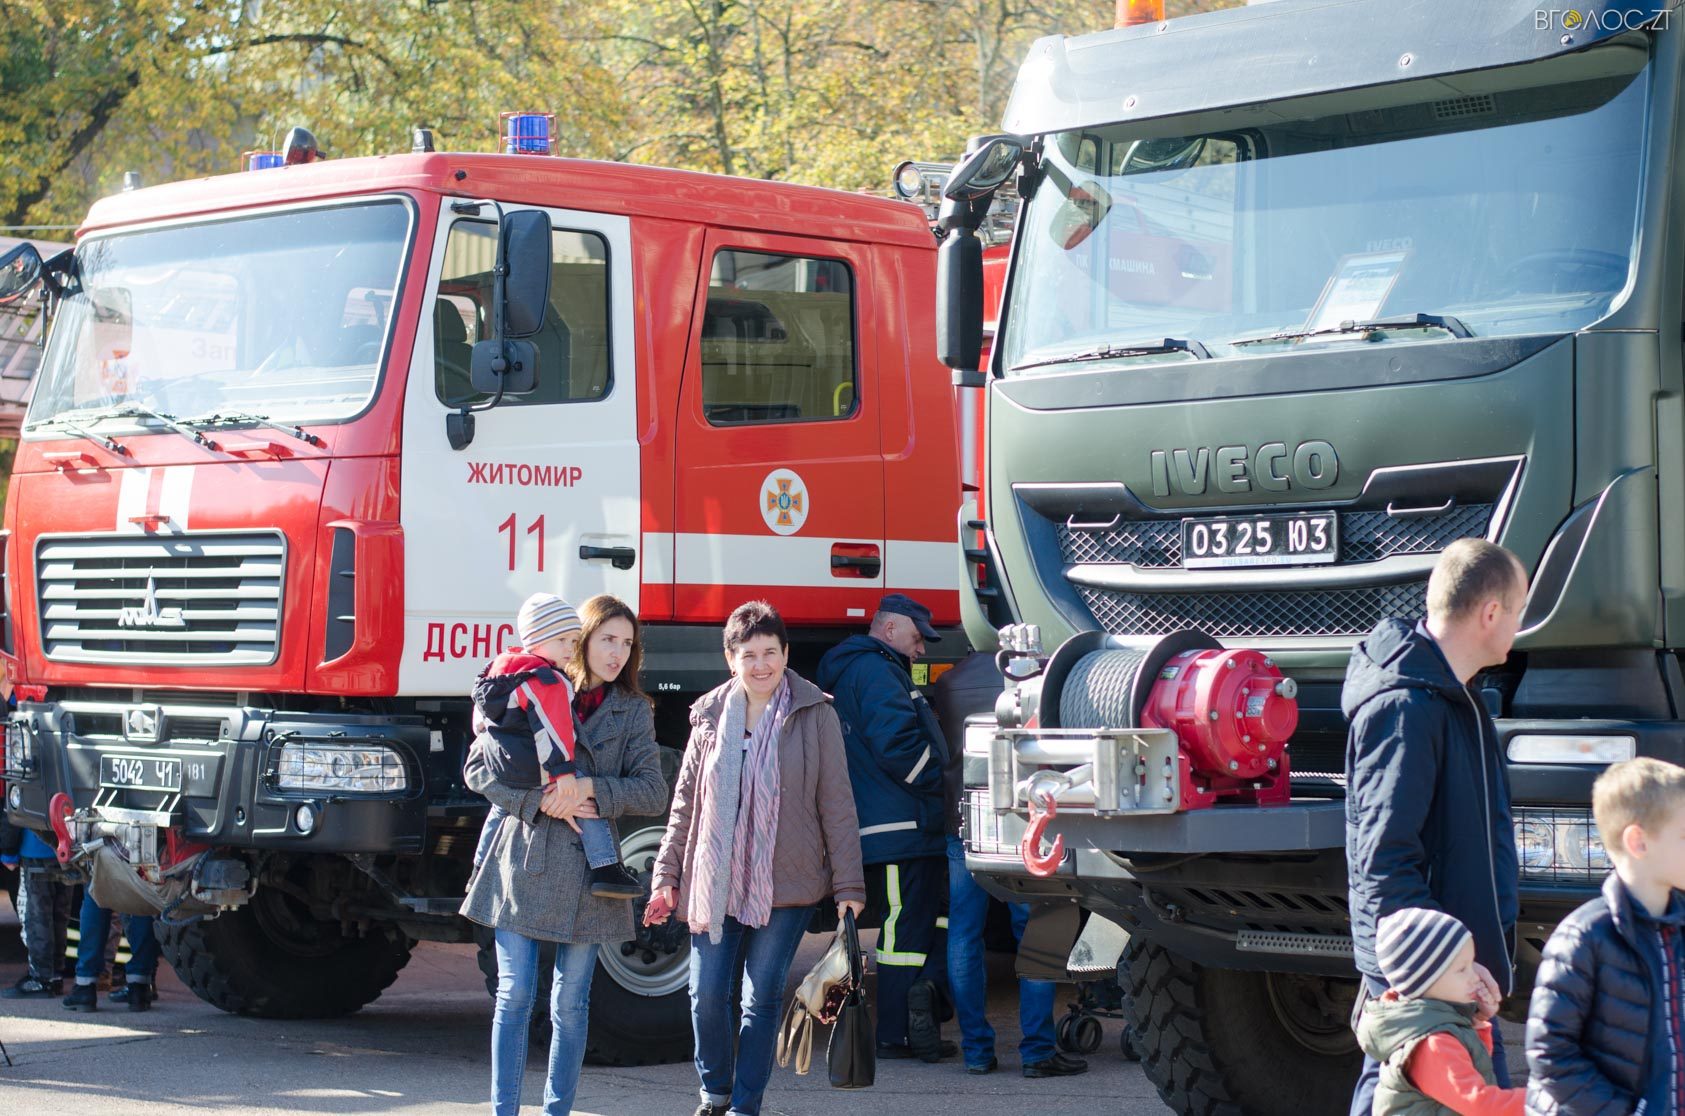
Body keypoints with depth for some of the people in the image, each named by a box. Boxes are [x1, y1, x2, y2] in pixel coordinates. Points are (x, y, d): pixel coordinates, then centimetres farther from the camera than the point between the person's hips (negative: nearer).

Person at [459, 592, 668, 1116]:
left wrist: (590, 788, -15)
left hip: (587, 872, 1)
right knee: (514, 996, 0)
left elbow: (653, 793, 0)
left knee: (571, 1004, 5)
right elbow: (478, 768, -2)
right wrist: (542, 801, -14)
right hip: (522, 864, -1)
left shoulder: (633, 712, 8)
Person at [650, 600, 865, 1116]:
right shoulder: (710, 715, 7)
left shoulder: (814, 714, -2)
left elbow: (837, 806, -1)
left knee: (762, 999, 0)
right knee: (706, 996, 1)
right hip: (713, 881, 2)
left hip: (786, 883, -2)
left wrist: (848, 887, -4)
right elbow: (685, 802, 12)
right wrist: (667, 876, 7)